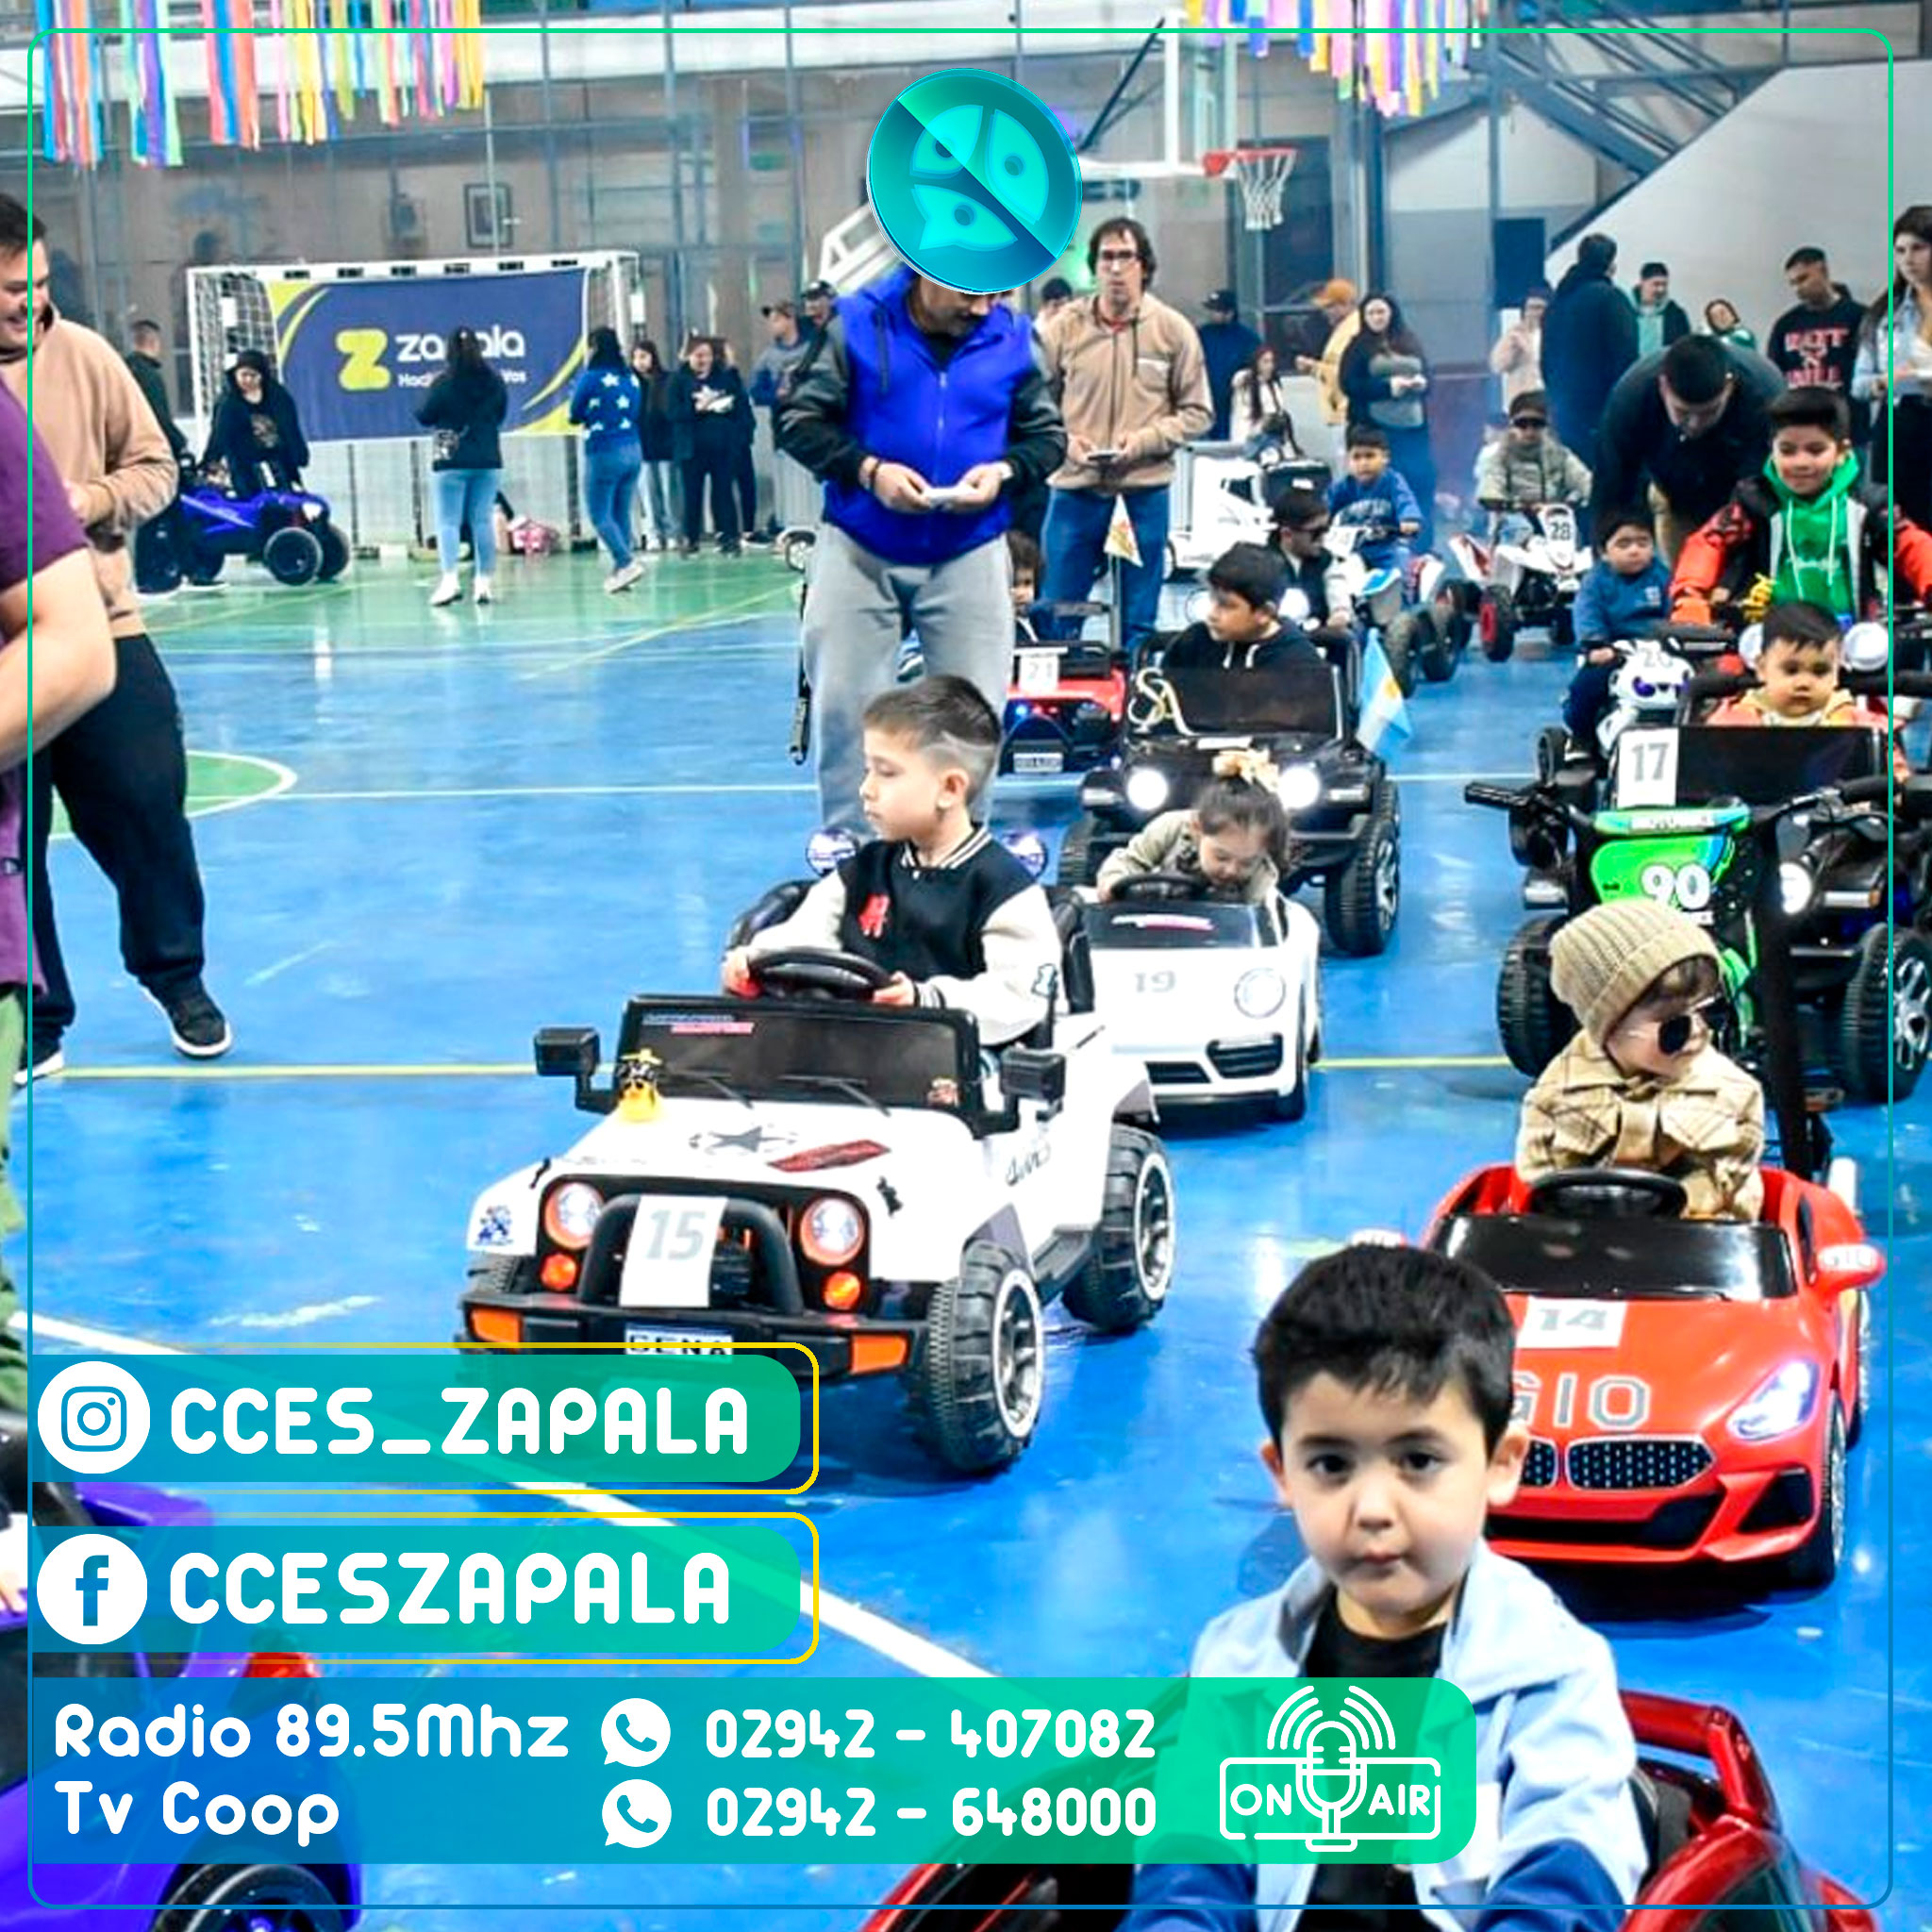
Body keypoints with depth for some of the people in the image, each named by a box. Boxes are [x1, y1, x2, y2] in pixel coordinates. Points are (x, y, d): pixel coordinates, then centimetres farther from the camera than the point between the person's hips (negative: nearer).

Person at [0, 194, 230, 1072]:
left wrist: (93, 499, -12)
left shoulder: (81, 355, -1)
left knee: (146, 808, 5)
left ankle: (178, 980, 27)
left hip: (103, 630, 2)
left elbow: (154, 467, 7)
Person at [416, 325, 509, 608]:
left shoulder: (443, 383, -13)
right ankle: (484, 582, 8)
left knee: (448, 521, -1)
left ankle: (450, 578, -16)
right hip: (488, 458, 4)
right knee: (482, 520, 8)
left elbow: (424, 417, -4)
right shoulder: (494, 382, 0)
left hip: (451, 460, -4)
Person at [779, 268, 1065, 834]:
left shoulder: (1012, 339, -3)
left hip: (969, 555, 1)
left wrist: (1004, 470, -16)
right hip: (859, 549, -1)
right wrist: (867, 470, -20)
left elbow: (1048, 435, 5)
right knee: (843, 708, 2)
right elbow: (798, 419, -6)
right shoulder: (860, 326, -8)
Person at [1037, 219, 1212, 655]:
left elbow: (1197, 411, 1)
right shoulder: (1064, 327, 0)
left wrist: (1144, 440, -12)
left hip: (1144, 491, 0)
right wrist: (1064, 440, -13)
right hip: (1074, 487, 1)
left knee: (1140, 619, 9)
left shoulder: (1173, 330, -1)